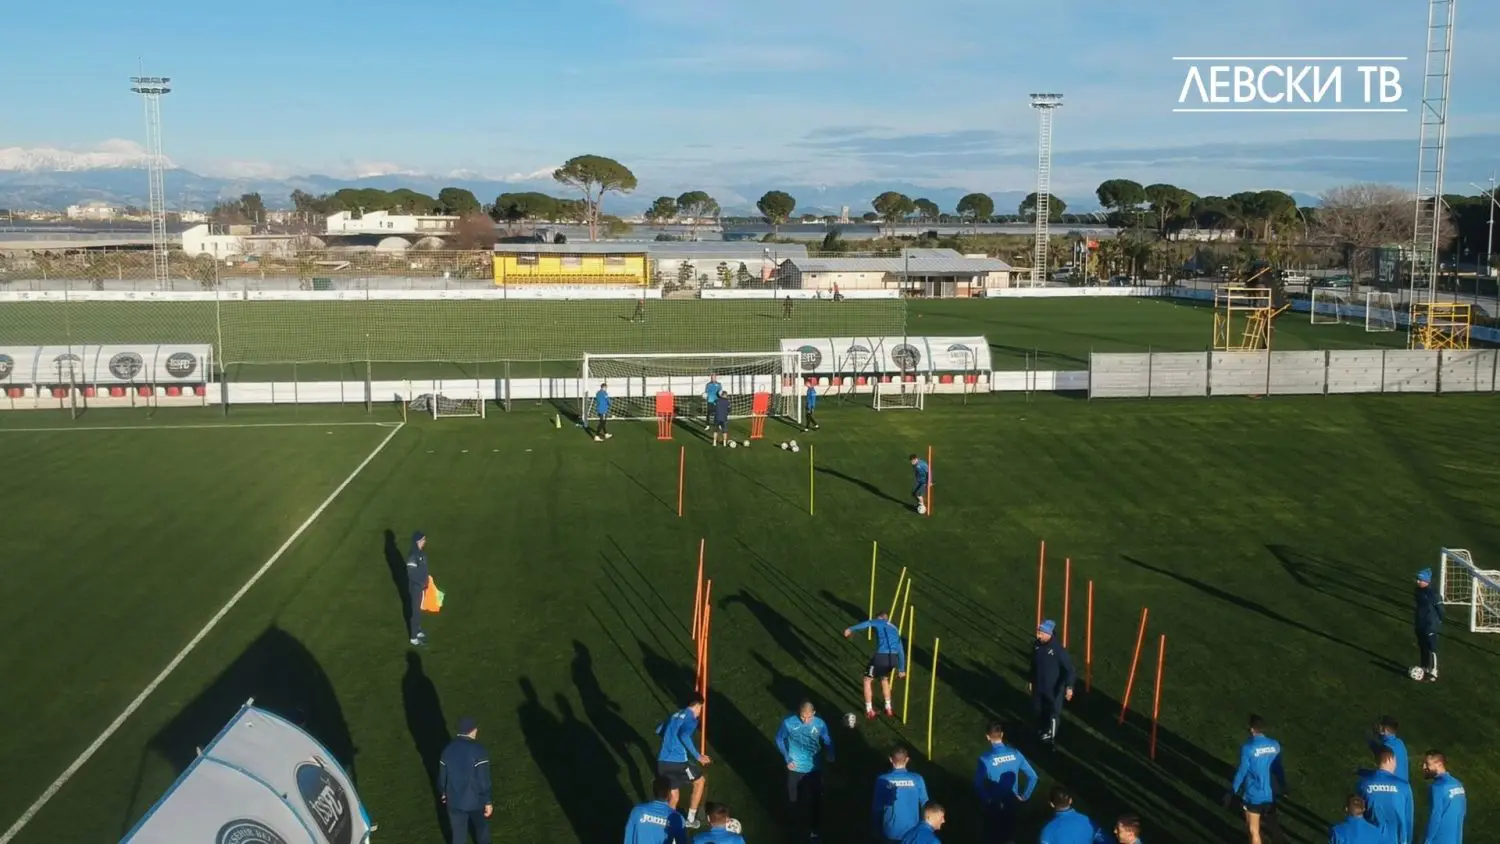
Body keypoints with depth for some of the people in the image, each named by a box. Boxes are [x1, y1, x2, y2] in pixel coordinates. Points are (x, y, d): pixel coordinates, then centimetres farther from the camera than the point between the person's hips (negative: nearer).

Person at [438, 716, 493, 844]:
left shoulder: (448, 749, -4)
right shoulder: (478, 750, -20)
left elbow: (442, 775, 7)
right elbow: (484, 779, -20)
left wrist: (443, 792, 26)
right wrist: (489, 801, -10)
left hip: (455, 800, 4)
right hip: (476, 800, -4)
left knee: (458, 833, 16)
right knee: (481, 828, 21)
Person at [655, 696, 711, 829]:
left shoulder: (676, 715, 19)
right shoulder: (691, 718, -4)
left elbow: (659, 730, 32)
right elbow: (684, 736, -24)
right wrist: (698, 756, -19)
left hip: (662, 762, 7)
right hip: (678, 761, -7)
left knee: (673, 796, 20)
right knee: (699, 782, 18)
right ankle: (690, 820, 22)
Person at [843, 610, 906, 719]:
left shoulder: (879, 622, 13)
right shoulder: (895, 629, 30)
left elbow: (867, 624, -10)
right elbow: (901, 650, 34)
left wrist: (851, 629, -20)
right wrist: (901, 669, 41)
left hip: (881, 656, -6)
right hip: (893, 658, 6)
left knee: (868, 680, 16)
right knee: (884, 679, 33)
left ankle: (869, 711, 16)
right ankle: (889, 709, 33)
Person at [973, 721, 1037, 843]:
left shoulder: (985, 758, -25)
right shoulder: (1015, 753, -12)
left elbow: (978, 784, -26)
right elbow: (1033, 776, -8)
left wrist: (985, 800, -10)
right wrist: (1025, 796, 3)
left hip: (993, 805, -3)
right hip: (1012, 803, 3)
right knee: (1010, 832, 24)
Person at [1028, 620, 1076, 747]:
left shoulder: (1057, 648, -26)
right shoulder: (1036, 645, -7)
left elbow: (1068, 668, -24)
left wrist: (1069, 686, -34)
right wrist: (1031, 681, 16)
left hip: (1054, 688, -5)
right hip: (1038, 685, 5)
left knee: (1053, 712, 10)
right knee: (1038, 709, 21)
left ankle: (1051, 737, 31)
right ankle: (1042, 731, 47)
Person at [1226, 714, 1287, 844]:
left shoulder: (1247, 748, -21)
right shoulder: (1275, 745, -5)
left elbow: (1242, 772, -16)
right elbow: (1278, 768, 7)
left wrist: (1232, 792, -6)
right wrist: (1283, 786, 22)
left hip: (1253, 796, -5)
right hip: (1270, 794, 5)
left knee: (1254, 831, 7)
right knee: (1271, 820, 29)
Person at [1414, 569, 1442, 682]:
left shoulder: (1433, 593, -21)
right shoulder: (1419, 590, 4)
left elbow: (1440, 608, -15)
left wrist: (1439, 621, -7)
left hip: (1431, 626, -8)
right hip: (1420, 625, 8)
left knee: (1432, 649, 0)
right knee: (1422, 648, 17)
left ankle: (1433, 673, 8)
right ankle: (1424, 669, 30)